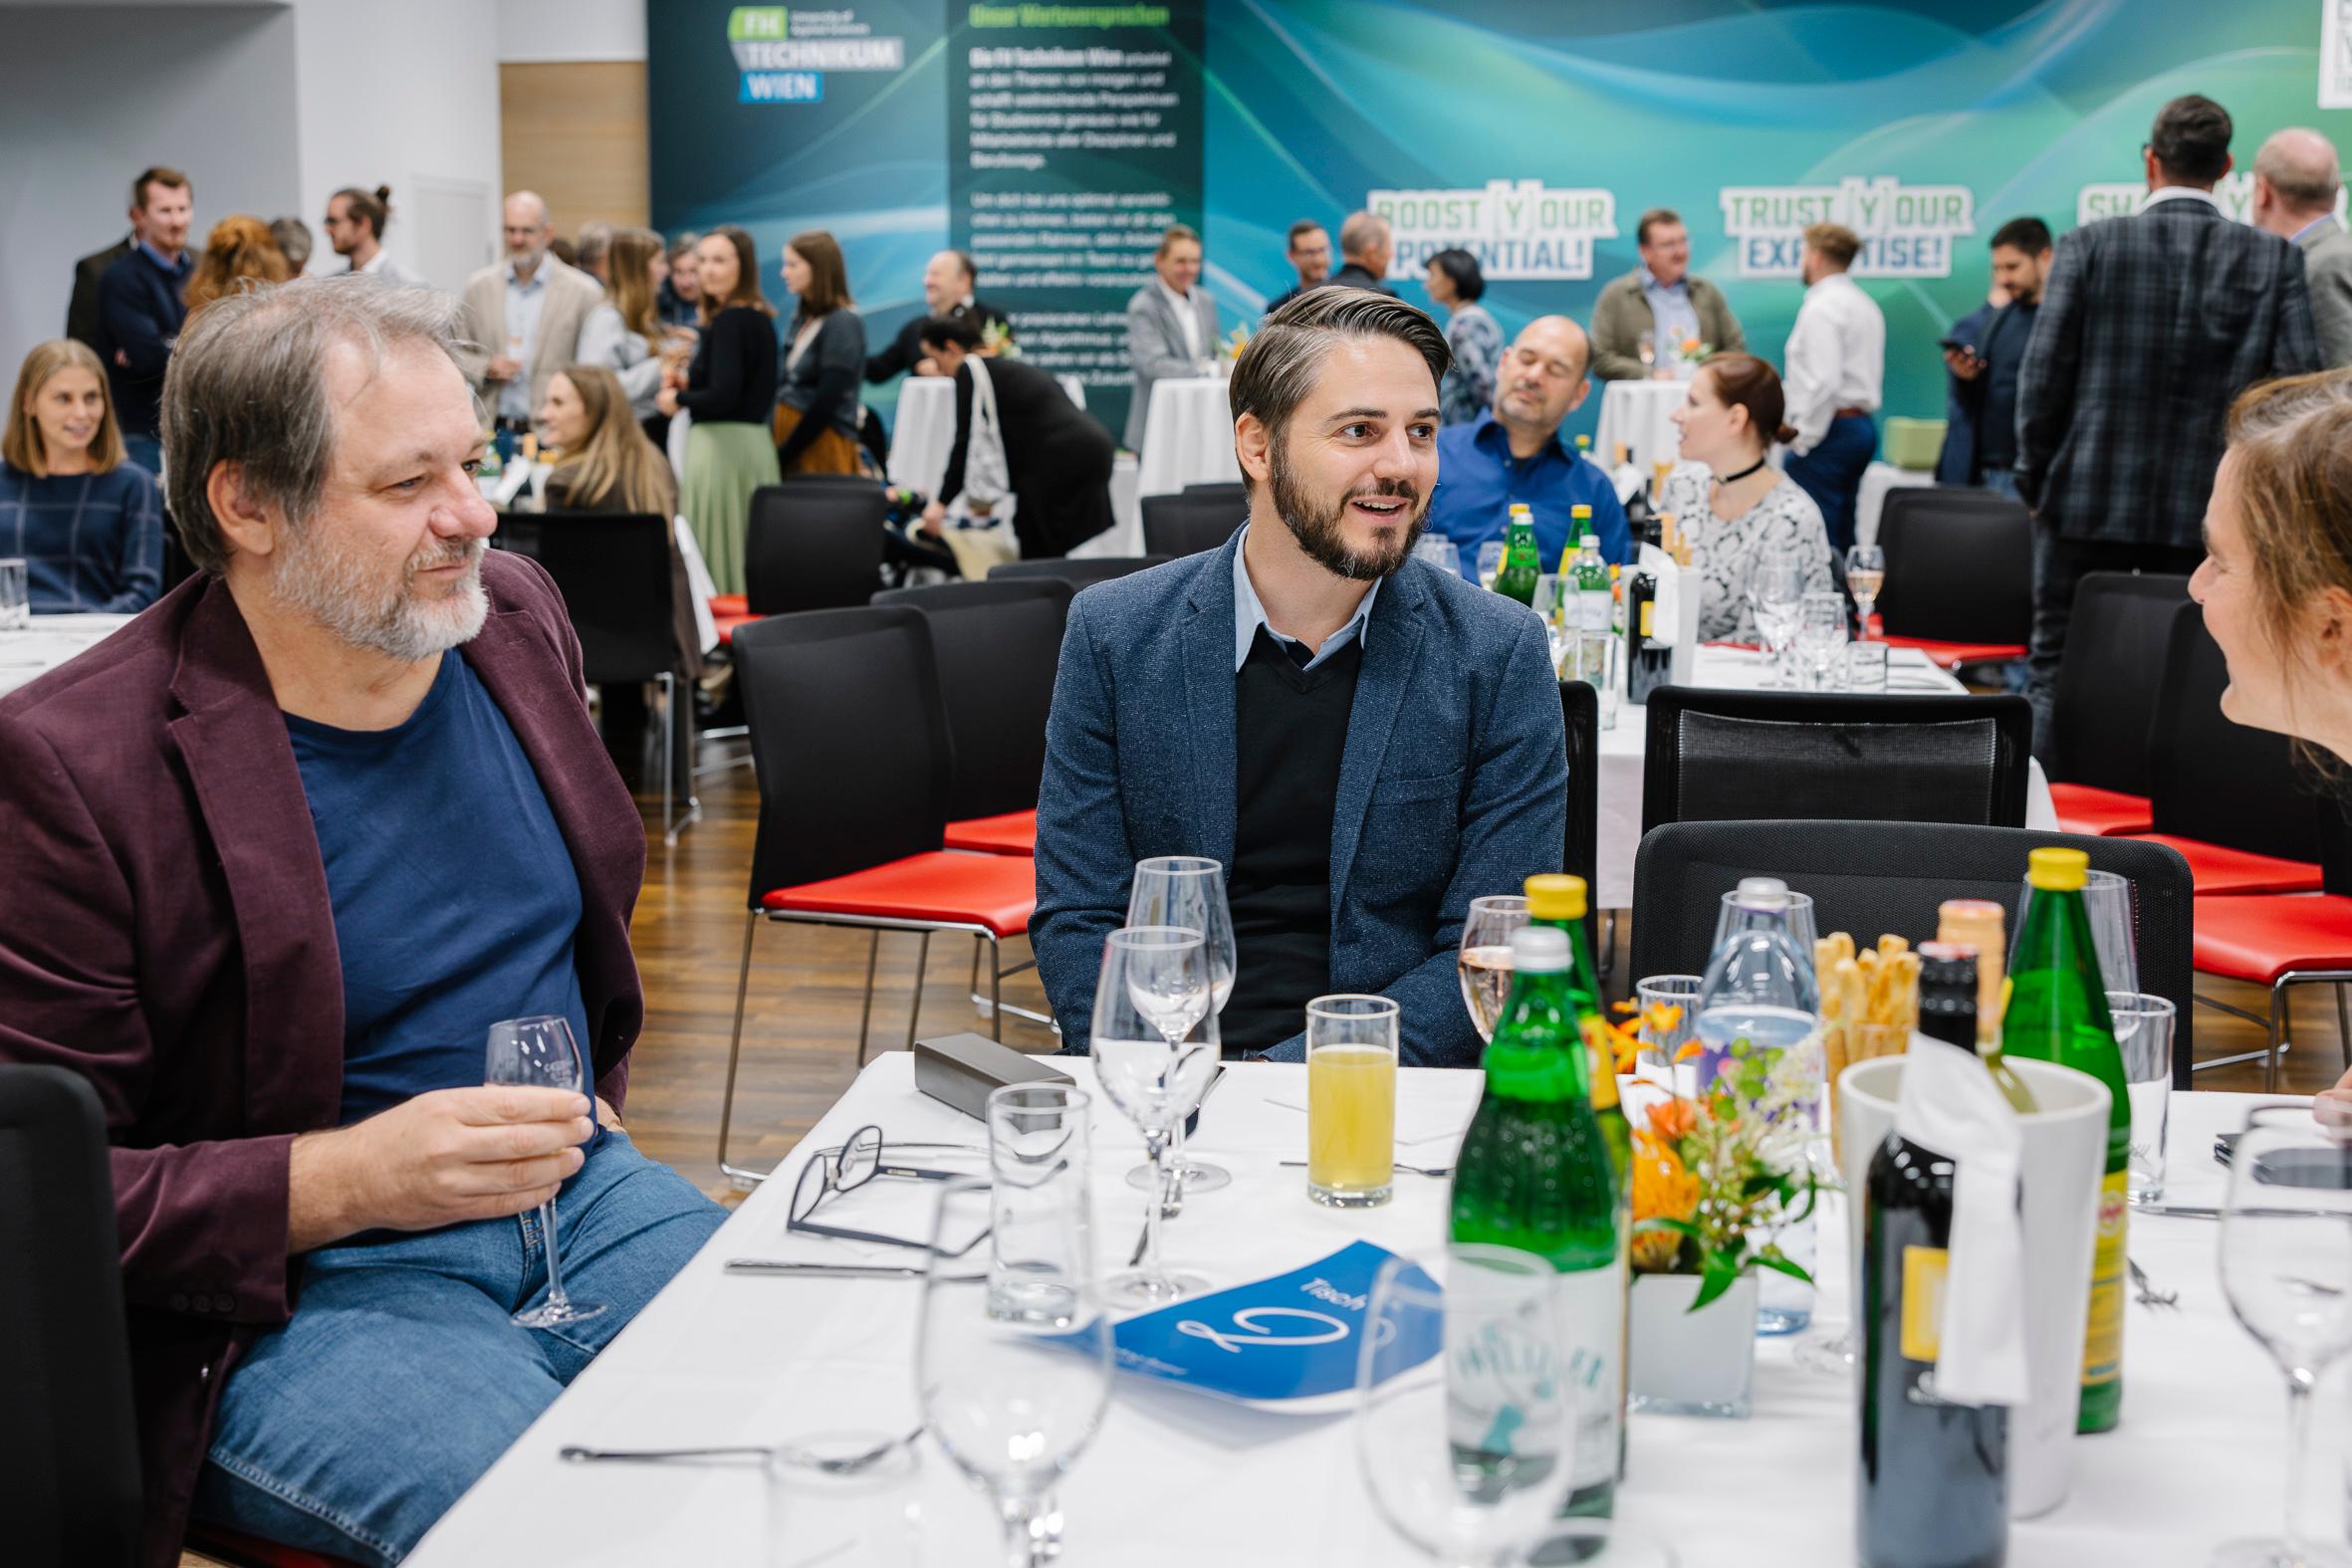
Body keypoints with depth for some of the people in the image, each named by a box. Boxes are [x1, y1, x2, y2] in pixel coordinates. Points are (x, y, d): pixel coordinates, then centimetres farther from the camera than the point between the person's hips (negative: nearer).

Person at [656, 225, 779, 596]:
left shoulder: (728, 321, -14)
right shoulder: (761, 319, 12)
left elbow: (723, 396, -21)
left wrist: (677, 399, -5)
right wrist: (690, 385, 18)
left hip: (722, 444, -9)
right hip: (757, 442, 9)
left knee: (714, 550, -5)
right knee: (748, 549, 11)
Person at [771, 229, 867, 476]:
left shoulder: (843, 323, -11)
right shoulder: (802, 318, 12)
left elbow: (827, 402, -15)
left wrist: (782, 455, -13)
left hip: (821, 442, -7)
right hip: (791, 429, 7)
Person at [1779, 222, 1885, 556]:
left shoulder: (1821, 307, -13)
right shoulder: (1865, 305, 17)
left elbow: (1824, 381, -22)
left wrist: (1802, 438, -16)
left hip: (1830, 428, -10)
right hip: (1862, 425, 10)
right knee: (1841, 536, 13)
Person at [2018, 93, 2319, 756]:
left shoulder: (2090, 245, -5)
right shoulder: (2276, 259, -1)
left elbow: (2044, 371, -7)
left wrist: (2035, 478, 4)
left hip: (2089, 501, -1)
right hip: (2210, 512, 1)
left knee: (2056, 673, 8)